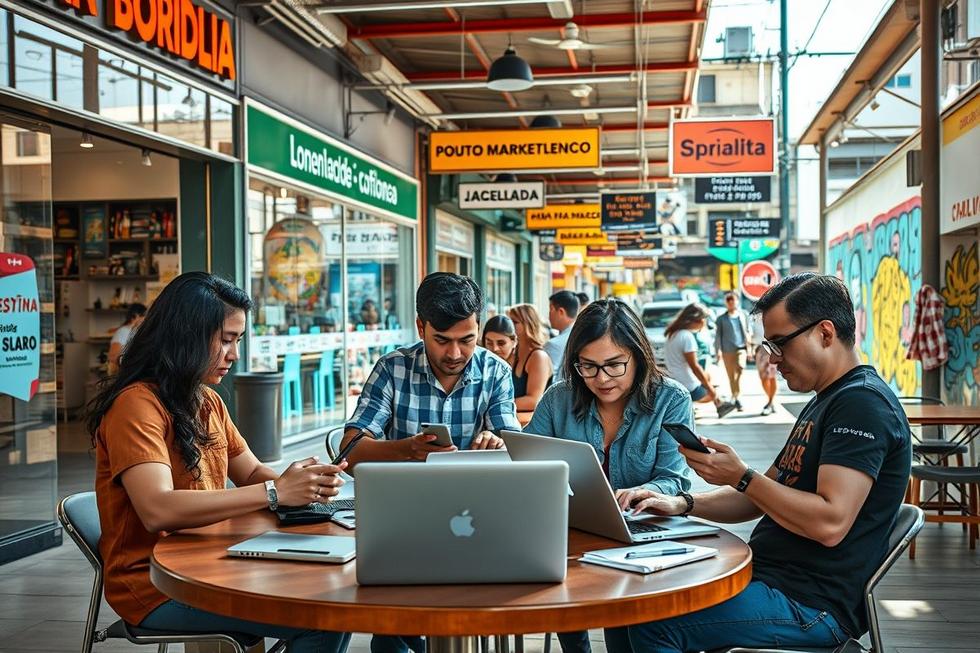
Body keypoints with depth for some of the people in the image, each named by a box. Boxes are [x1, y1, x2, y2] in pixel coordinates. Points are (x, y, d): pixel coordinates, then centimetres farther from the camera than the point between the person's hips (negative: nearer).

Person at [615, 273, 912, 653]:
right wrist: (682, 505, 9)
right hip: (772, 578, 10)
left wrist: (740, 477, -18)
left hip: (812, 604, -10)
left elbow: (830, 523, -26)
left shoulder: (863, 403, -15)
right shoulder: (824, 402, 19)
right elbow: (761, 500, 22)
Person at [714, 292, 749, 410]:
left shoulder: (743, 314, 13)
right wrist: (718, 350, -3)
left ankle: (736, 396, -21)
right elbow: (718, 335, 7)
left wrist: (749, 347, 13)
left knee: (740, 369, -25)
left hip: (741, 348, 0)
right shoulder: (721, 318, 9)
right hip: (727, 350, 0)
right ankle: (736, 400, 14)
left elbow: (747, 331, 17)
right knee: (731, 376, 3)